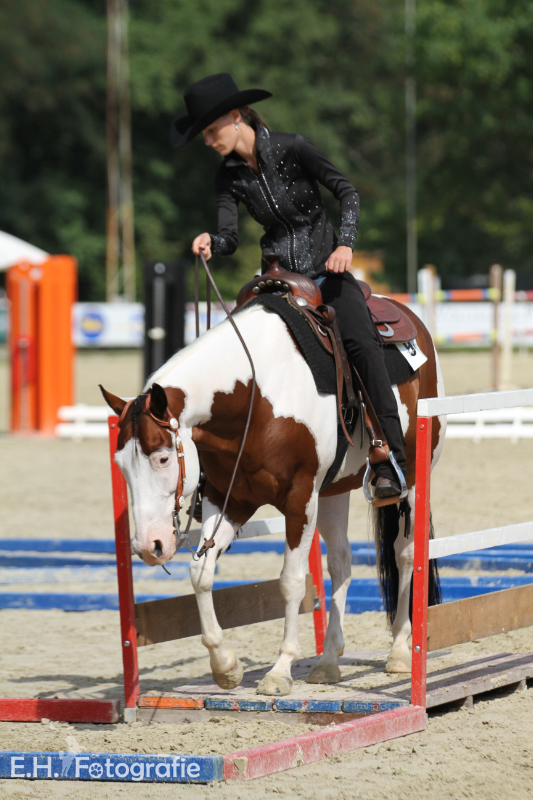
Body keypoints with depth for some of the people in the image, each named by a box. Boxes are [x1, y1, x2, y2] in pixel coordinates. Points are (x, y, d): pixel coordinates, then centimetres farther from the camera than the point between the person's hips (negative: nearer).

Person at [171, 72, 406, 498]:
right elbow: (230, 236, -3)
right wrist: (210, 243, -26)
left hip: (327, 271, -4)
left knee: (362, 342, -27)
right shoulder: (229, 175, 1)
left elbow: (348, 192, -7)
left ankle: (390, 460, -30)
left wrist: (345, 244, -20)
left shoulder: (291, 149, -11)